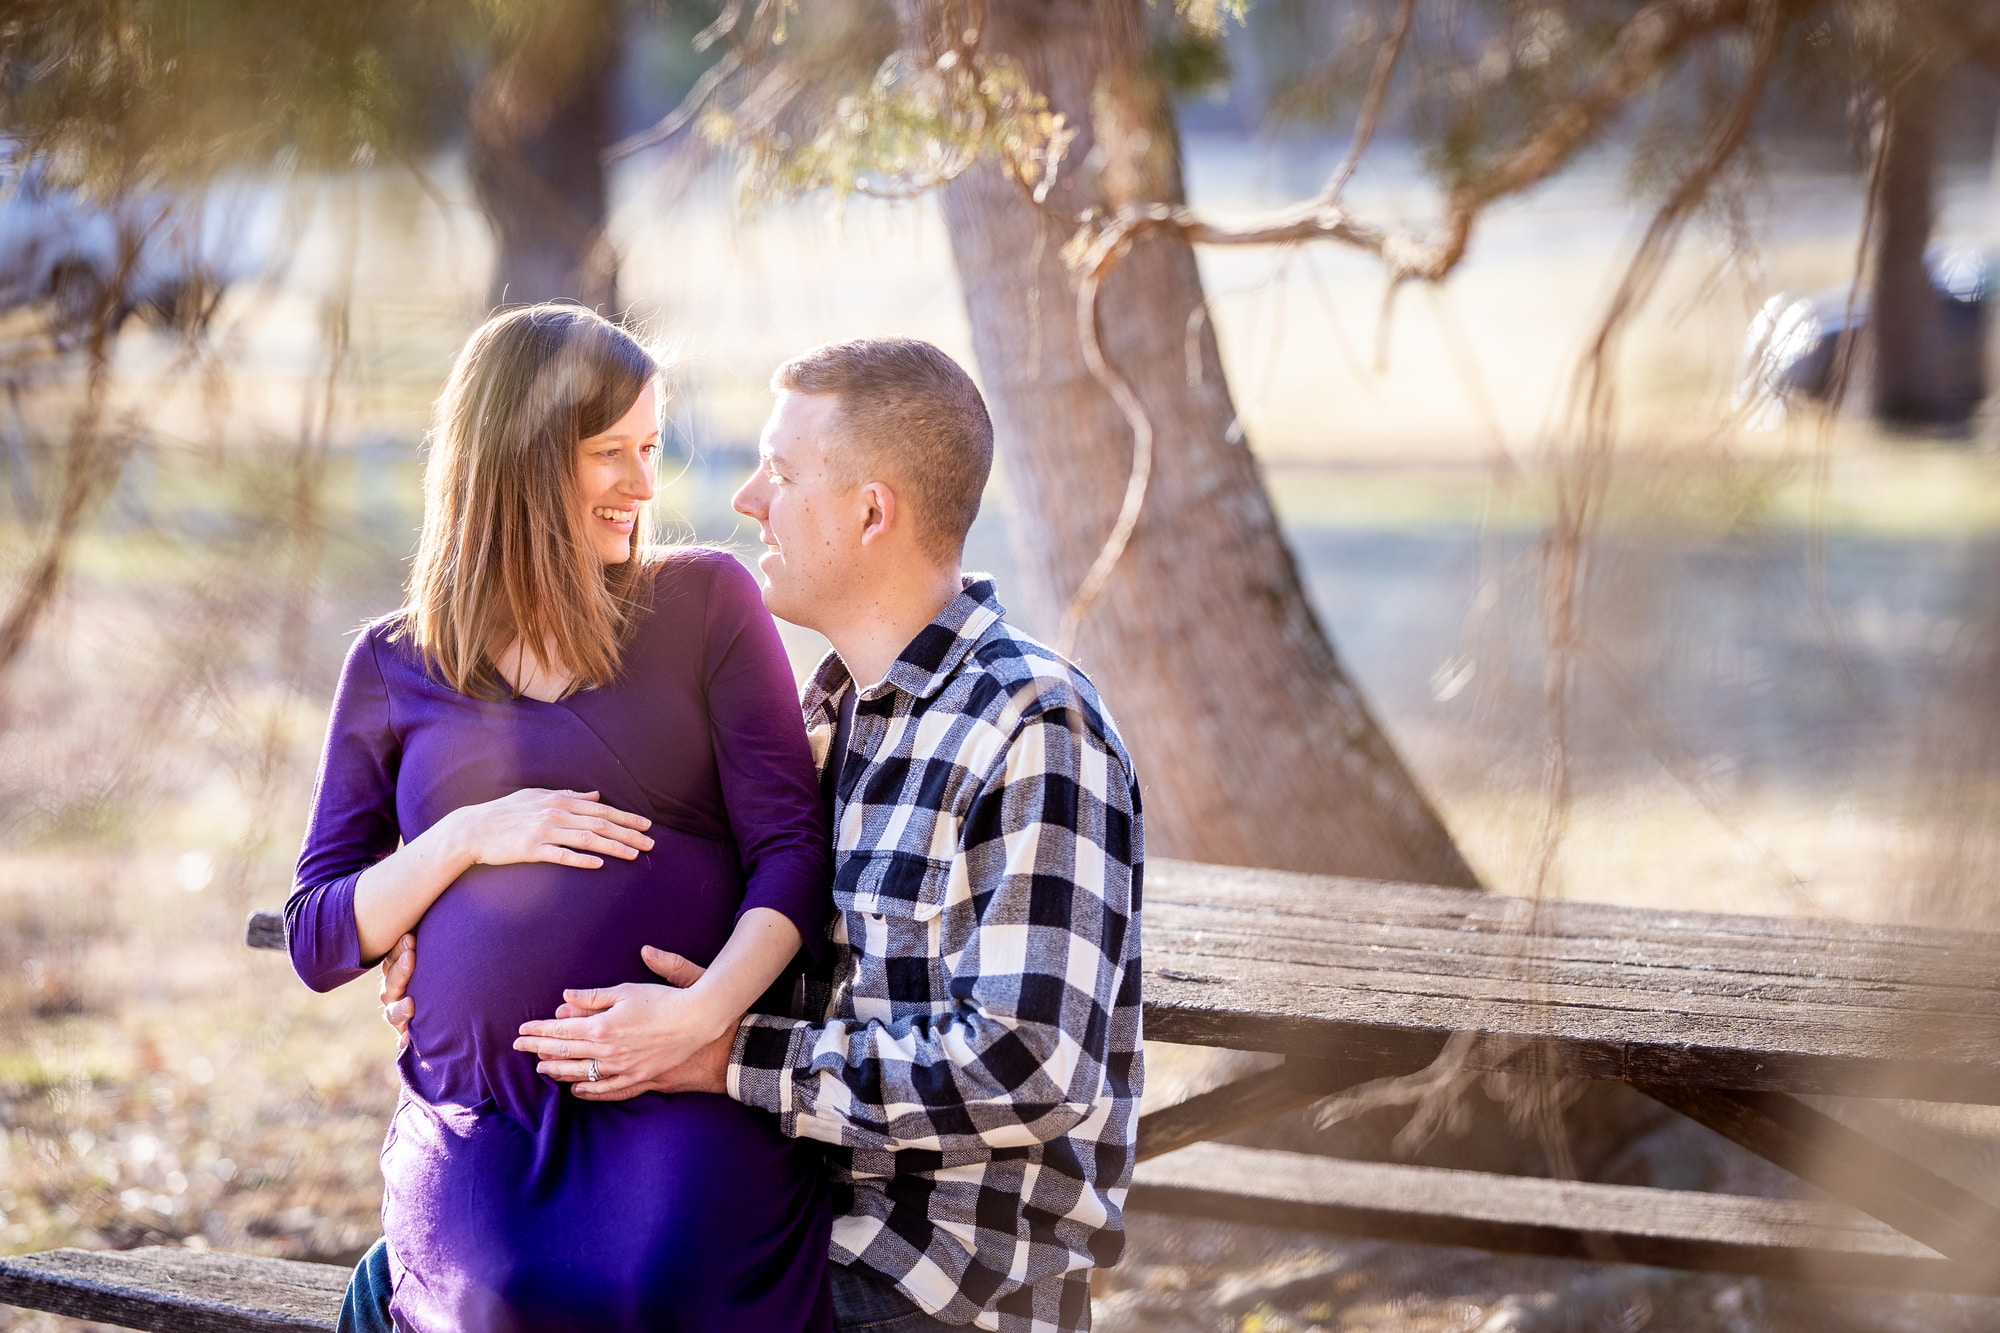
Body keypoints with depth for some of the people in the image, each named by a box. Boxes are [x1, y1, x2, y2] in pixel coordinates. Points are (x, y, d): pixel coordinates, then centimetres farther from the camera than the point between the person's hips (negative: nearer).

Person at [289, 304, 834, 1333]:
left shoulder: (707, 602, 9)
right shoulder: (394, 666, 14)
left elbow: (791, 848, 1)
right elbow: (317, 941, 12)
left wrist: (706, 1009, -17)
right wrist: (469, 836, -5)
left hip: (680, 1090, 0)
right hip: (479, 1115, 1)